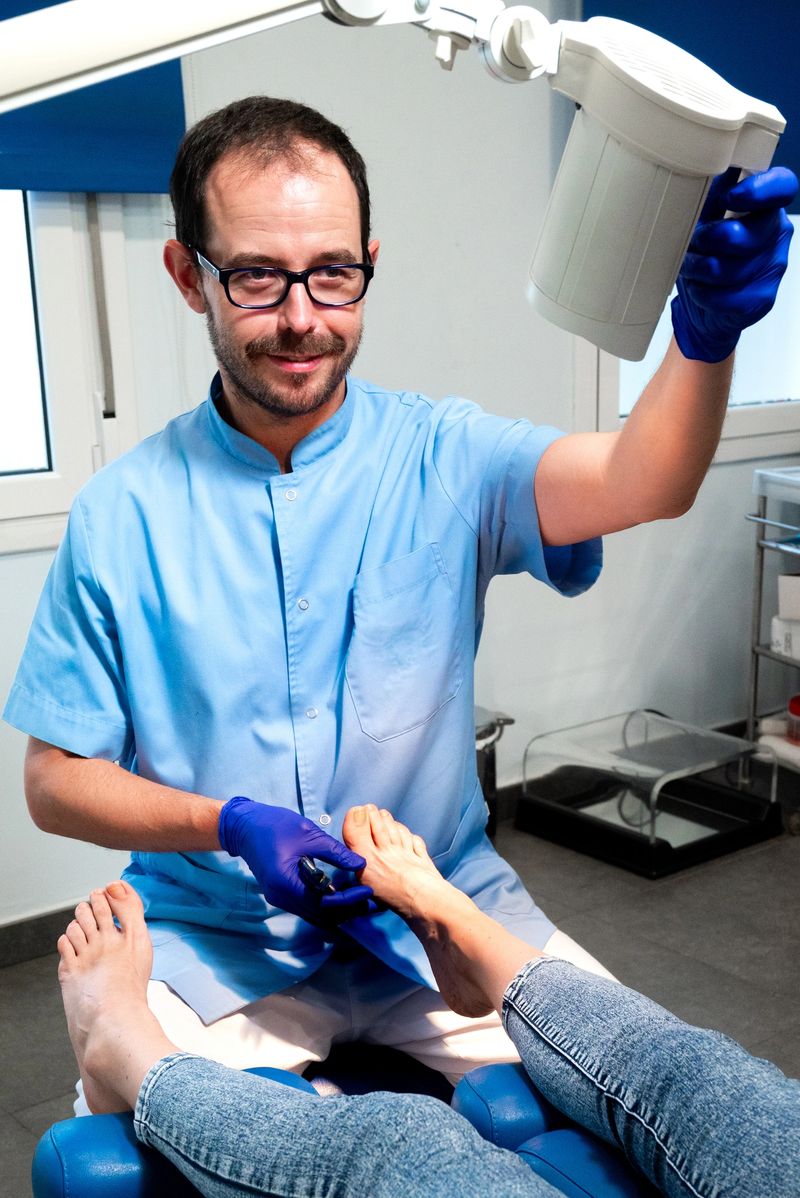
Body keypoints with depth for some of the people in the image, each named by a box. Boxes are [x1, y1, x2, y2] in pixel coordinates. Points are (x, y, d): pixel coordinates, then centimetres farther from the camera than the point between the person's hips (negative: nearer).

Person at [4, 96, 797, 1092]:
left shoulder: (443, 458, -4)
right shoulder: (121, 516, -4)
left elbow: (636, 483, -23)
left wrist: (705, 329, -44)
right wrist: (232, 824, -17)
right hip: (218, 937, -1)